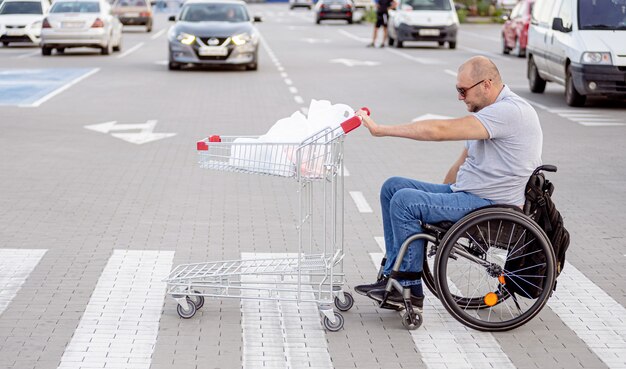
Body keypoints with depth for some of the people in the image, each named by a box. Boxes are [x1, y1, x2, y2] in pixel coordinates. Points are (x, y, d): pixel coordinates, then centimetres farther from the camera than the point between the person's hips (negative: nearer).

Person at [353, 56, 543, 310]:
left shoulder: (509, 111, -20)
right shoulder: (491, 109, 14)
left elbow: (440, 131, -25)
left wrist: (381, 130, -21)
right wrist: (440, 199, 13)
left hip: (488, 205, -11)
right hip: (463, 192, 11)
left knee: (405, 200, -20)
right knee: (393, 187, 4)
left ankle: (409, 287, -8)